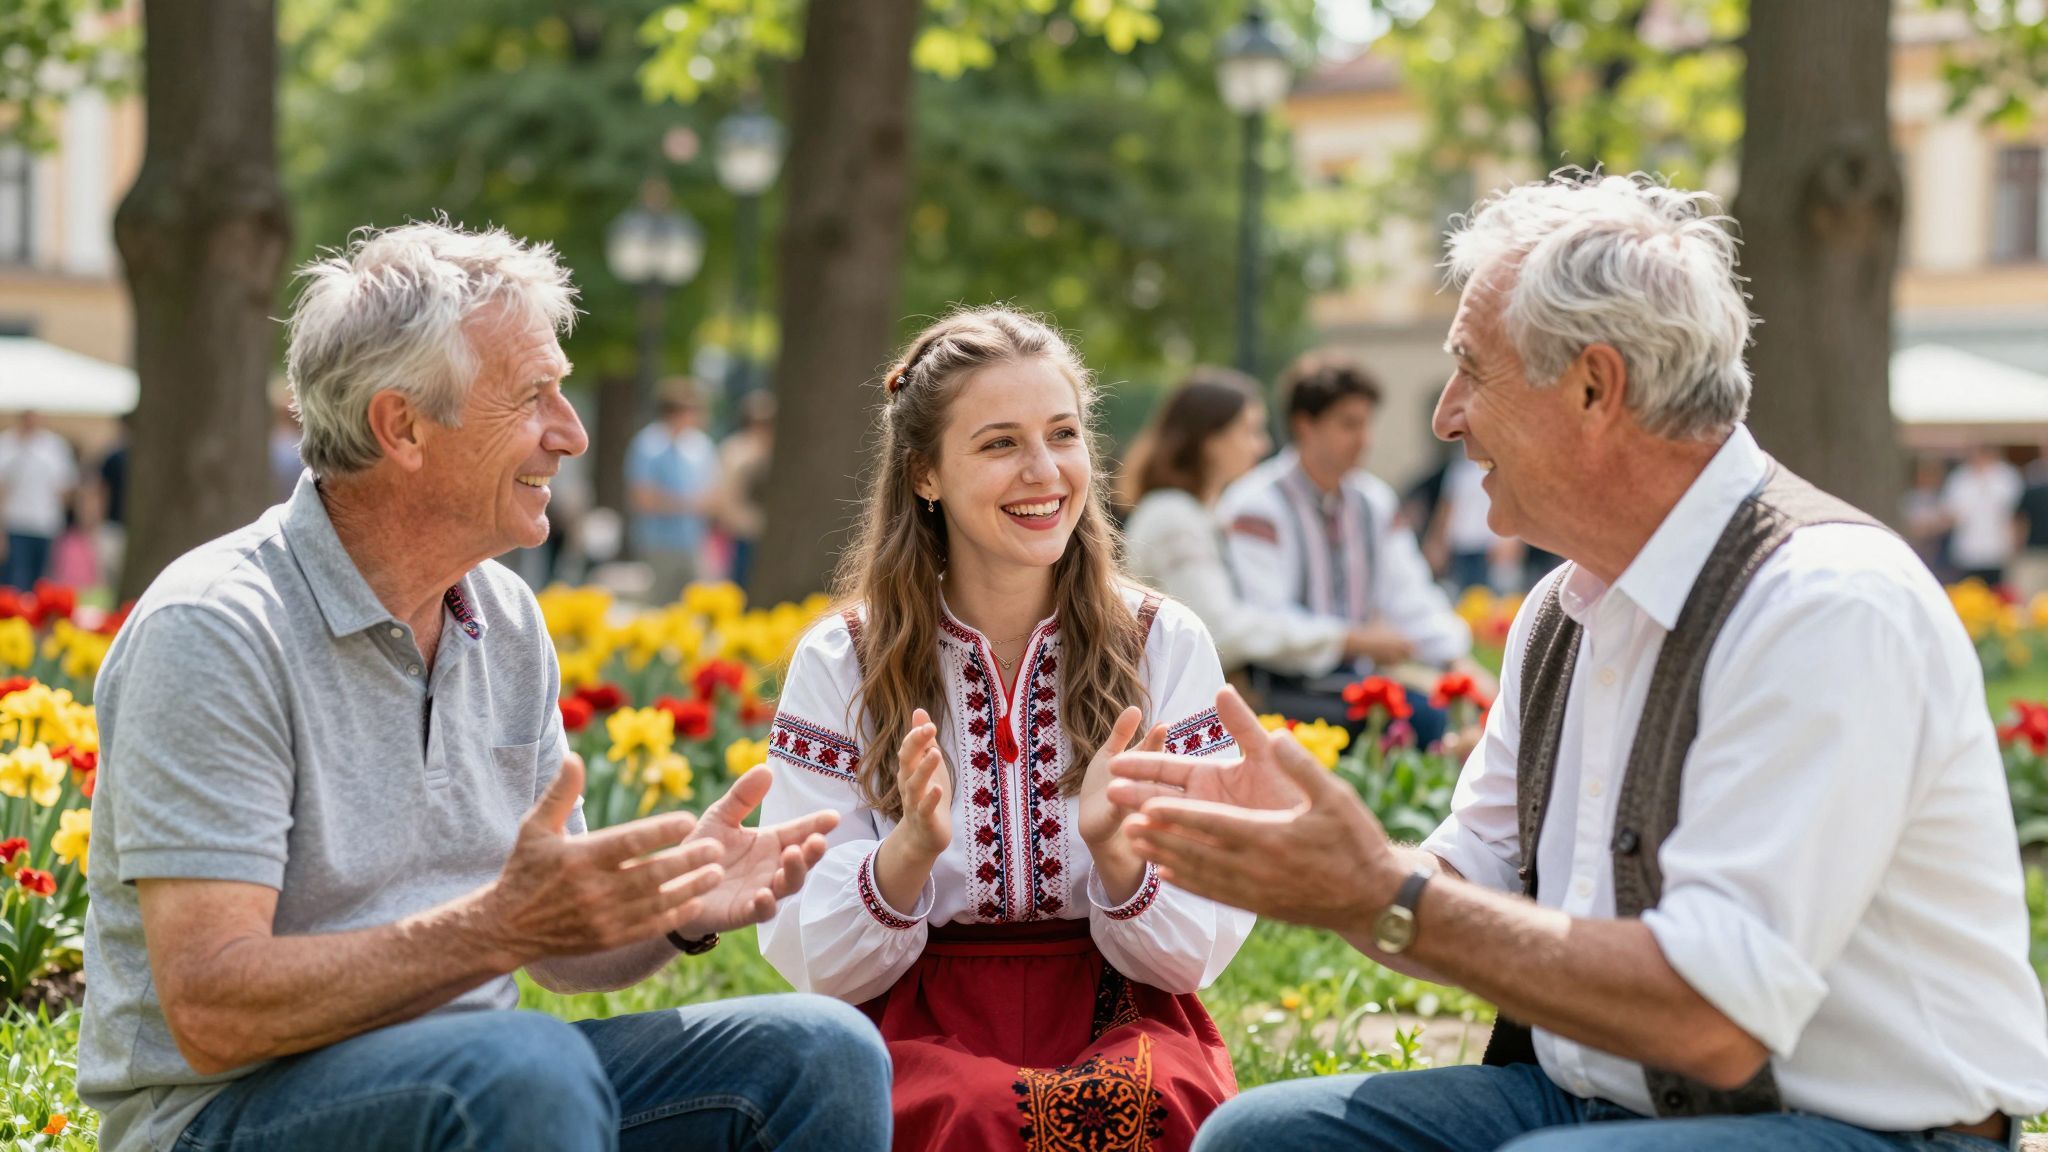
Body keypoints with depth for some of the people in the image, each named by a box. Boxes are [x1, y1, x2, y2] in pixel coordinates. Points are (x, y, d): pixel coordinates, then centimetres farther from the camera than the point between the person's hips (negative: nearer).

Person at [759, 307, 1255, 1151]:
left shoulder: (1165, 646, 4)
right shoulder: (839, 663, 3)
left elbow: (1198, 952, 1)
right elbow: (812, 962, -1)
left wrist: (1113, 846, -20)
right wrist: (911, 847, -21)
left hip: (1120, 1021, 1)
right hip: (916, 1033, 0)